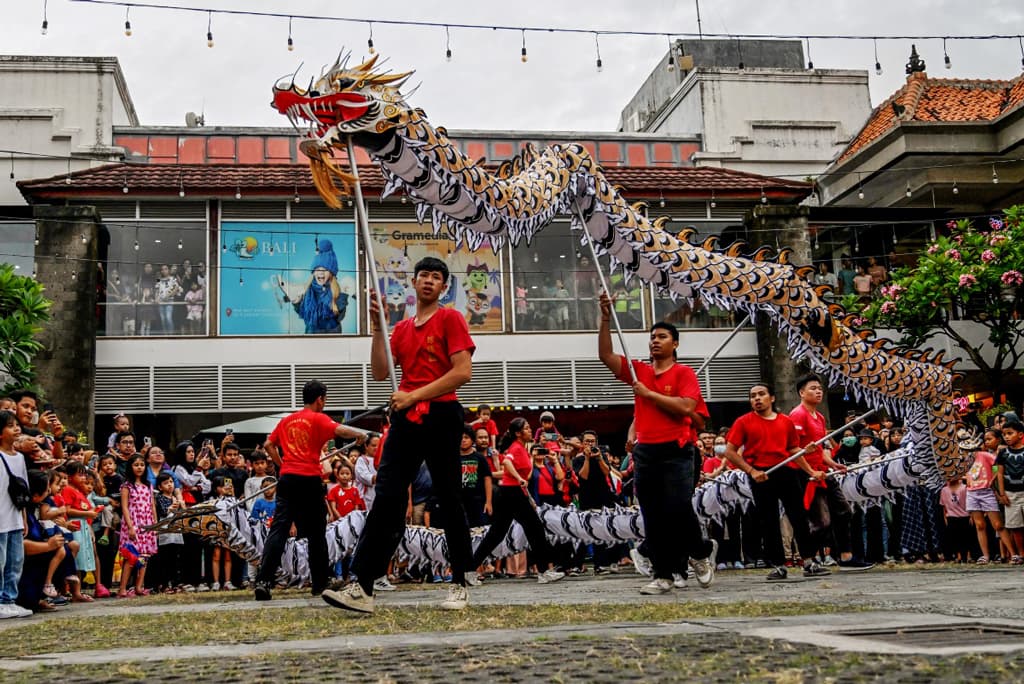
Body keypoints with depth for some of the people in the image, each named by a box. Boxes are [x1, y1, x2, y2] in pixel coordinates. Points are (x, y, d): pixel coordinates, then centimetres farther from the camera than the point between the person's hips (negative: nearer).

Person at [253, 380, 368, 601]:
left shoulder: (286, 420, 16)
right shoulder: (318, 419, -1)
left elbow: (268, 445, 19)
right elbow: (340, 430, -17)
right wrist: (360, 434, 0)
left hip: (286, 478, 4)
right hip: (309, 479, -4)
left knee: (278, 529, -3)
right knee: (316, 533, 8)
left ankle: (263, 580, -18)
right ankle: (320, 585, 15)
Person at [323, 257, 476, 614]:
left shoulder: (450, 318, 1)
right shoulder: (402, 328, 19)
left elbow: (463, 372, -10)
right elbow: (381, 373, 10)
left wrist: (415, 395, -12)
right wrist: (377, 328, 1)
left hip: (441, 416, -5)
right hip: (405, 419, 5)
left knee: (449, 500, 3)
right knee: (386, 497, -4)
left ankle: (459, 584, 14)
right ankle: (363, 587, -9)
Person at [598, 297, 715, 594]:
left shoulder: (684, 373, 0)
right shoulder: (639, 371, 13)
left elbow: (686, 407, -14)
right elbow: (605, 355, 6)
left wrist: (649, 393, -10)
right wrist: (605, 319, -3)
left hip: (676, 451, -5)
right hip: (645, 451, 5)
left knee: (678, 509, -12)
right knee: (652, 518, 3)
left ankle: (701, 551, 16)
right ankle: (662, 576, 9)